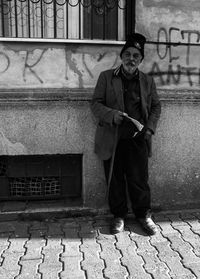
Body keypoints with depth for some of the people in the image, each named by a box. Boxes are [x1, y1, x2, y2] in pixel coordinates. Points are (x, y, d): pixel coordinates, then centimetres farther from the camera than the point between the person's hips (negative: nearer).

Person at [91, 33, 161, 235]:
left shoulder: (148, 81, 11)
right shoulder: (106, 77, 5)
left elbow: (156, 106, 14)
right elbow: (95, 104, 2)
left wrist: (149, 128, -2)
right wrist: (112, 115, -18)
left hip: (138, 138, 1)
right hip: (112, 139, 0)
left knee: (139, 179, 4)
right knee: (114, 180, 7)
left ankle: (143, 214, 25)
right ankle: (119, 216, 26)